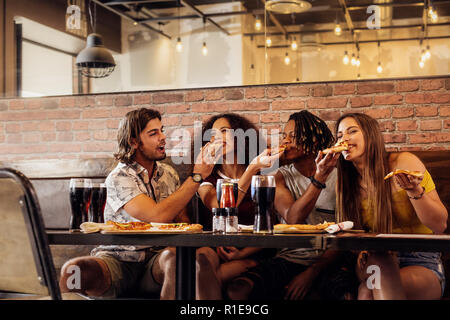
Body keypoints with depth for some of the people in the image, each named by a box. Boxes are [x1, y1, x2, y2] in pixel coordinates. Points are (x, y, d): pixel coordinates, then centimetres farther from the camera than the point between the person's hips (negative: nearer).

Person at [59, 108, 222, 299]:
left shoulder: (169, 174, 12)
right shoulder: (118, 178, -9)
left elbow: (182, 219, 10)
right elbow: (158, 216, -22)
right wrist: (197, 176, -16)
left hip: (156, 261, 4)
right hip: (118, 260, -4)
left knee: (174, 257, -34)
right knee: (73, 271, -34)